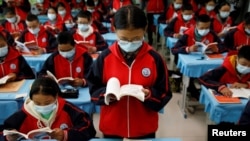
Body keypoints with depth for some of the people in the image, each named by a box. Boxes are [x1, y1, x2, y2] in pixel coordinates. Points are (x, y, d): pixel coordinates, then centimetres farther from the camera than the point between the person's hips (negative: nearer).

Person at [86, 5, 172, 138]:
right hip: (111, 128, 1)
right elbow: (93, 90, 0)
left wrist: (150, 95, -23)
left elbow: (164, 95, -4)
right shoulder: (105, 57, -9)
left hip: (144, 129, 0)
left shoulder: (154, 58, -10)